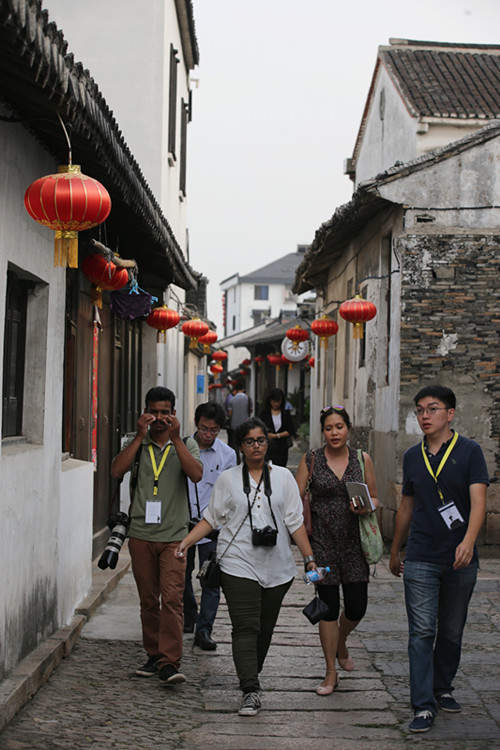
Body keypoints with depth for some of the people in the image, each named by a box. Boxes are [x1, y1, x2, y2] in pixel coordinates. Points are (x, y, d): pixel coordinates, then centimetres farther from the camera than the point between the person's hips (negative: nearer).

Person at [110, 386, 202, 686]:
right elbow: (117, 471, -9)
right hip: (141, 534, 2)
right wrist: (140, 436, -11)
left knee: (172, 599, -12)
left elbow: (196, 474, -13)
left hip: (174, 535, -2)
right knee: (148, 601, 10)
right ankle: (154, 656, 22)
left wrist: (175, 438, -16)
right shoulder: (136, 443, 8)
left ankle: (170, 664, -11)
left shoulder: (186, 444, 6)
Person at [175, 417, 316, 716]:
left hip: (277, 567, 2)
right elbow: (212, 518, 8)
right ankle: (251, 692, -12)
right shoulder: (227, 479, 6)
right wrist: (186, 542, -4)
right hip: (239, 565, -2)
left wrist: (309, 558, 2)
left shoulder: (283, 477, 8)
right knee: (245, 628, -10)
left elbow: (295, 521, 7)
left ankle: (252, 672, 32)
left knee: (265, 628, 10)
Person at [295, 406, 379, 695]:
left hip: (354, 540, 2)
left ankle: (341, 643, 36)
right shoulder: (311, 459, 0)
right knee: (328, 607, 2)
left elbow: (375, 498, 9)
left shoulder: (362, 459, 5)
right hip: (322, 541, -1)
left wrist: (366, 507, -13)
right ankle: (331, 673, 16)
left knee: (357, 607, 1)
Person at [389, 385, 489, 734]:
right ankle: (424, 706, 1)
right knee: (422, 632, -4)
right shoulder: (412, 456, 7)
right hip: (420, 560, 2)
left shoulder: (469, 451, -5)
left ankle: (443, 688, 32)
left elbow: (478, 501, -16)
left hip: (460, 561, -2)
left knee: (451, 632, 13)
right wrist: (395, 550, 23)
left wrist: (468, 541, -33)